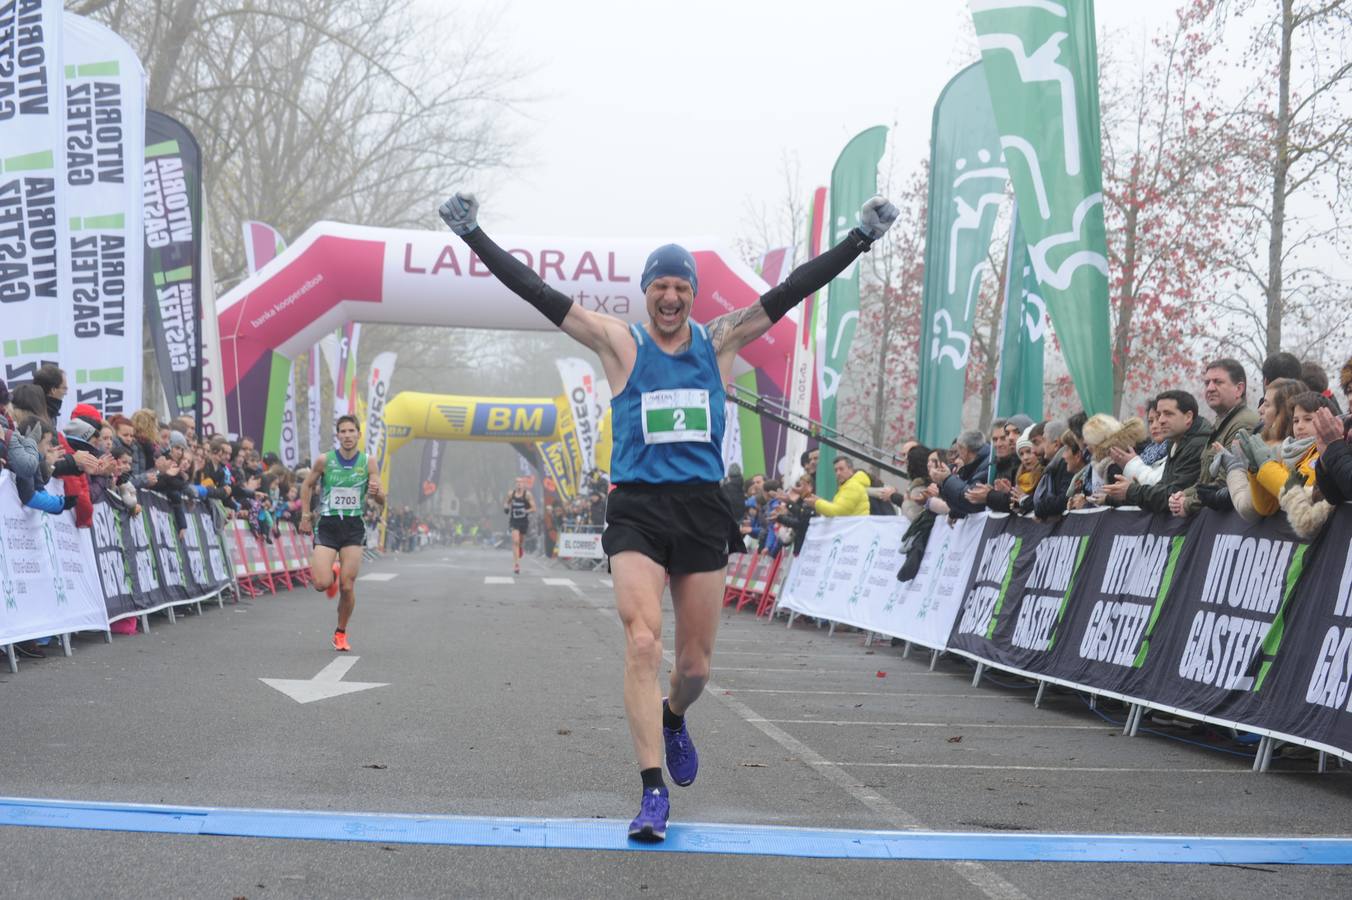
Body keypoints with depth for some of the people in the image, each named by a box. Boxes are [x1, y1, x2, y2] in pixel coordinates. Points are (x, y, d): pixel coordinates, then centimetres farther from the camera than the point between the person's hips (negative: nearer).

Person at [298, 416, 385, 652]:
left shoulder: (368, 463, -1)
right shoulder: (324, 460, -3)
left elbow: (382, 502, 0)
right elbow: (307, 486, 12)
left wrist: (376, 493, -23)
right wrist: (305, 516, 5)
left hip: (354, 528, 0)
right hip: (327, 525, 0)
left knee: (348, 588, -4)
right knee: (322, 584, -13)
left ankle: (341, 633, 18)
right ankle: (332, 573, 26)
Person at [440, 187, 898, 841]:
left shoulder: (719, 341, 9)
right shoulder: (619, 343, 3)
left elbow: (789, 294, 6)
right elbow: (540, 295, -3)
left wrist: (861, 239, 4)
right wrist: (475, 237, -9)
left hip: (703, 510, 3)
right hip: (637, 511, -2)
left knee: (696, 664, 8)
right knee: (642, 643, -18)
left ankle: (673, 718, 44)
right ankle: (653, 793, -13)